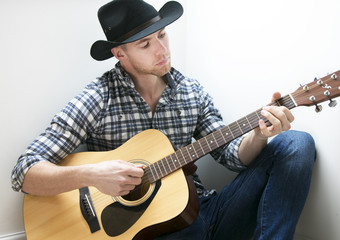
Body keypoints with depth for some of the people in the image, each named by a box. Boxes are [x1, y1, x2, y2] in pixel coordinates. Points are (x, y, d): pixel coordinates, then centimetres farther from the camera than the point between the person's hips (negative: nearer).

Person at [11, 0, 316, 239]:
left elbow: (232, 155, 5)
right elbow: (25, 173, -11)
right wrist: (90, 175, -29)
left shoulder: (193, 92, 7)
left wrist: (258, 135, -16)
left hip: (201, 209, 5)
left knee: (297, 143, -8)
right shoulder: (99, 98, -9)